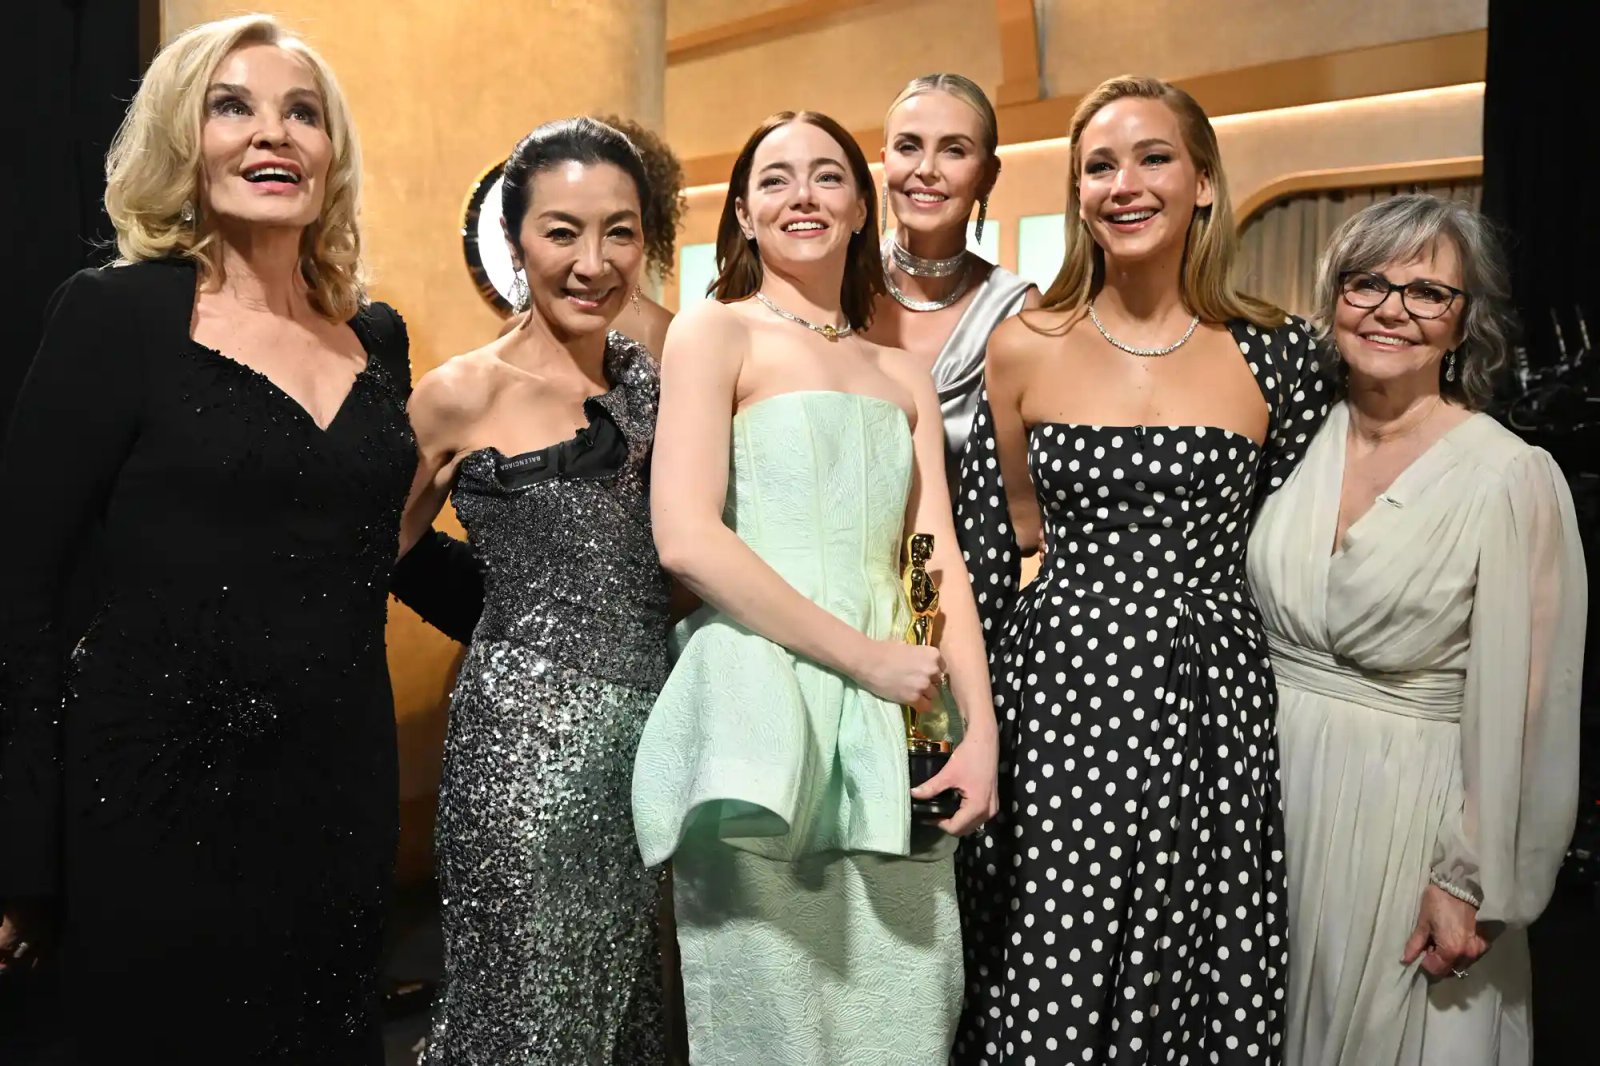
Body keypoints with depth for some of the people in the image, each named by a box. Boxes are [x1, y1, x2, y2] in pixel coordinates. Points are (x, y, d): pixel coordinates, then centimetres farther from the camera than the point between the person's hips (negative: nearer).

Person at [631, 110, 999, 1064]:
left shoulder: (903, 377, 17)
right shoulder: (715, 333, 1)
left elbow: (939, 562, 11)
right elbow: (686, 538, -11)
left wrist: (982, 730, -3)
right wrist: (865, 655, -12)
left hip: (889, 736, 5)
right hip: (764, 714, -5)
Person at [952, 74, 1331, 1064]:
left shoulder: (1277, 353, 1)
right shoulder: (1023, 349, 2)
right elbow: (988, 549, 5)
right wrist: (970, 732, 4)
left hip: (1213, 709, 1)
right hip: (1060, 695, 0)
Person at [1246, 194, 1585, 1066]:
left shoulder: (1512, 479, -13)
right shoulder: (1297, 443, 1)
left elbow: (1522, 711, -12)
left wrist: (1475, 884, -11)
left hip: (1410, 815, -4)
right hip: (1279, 793, 5)